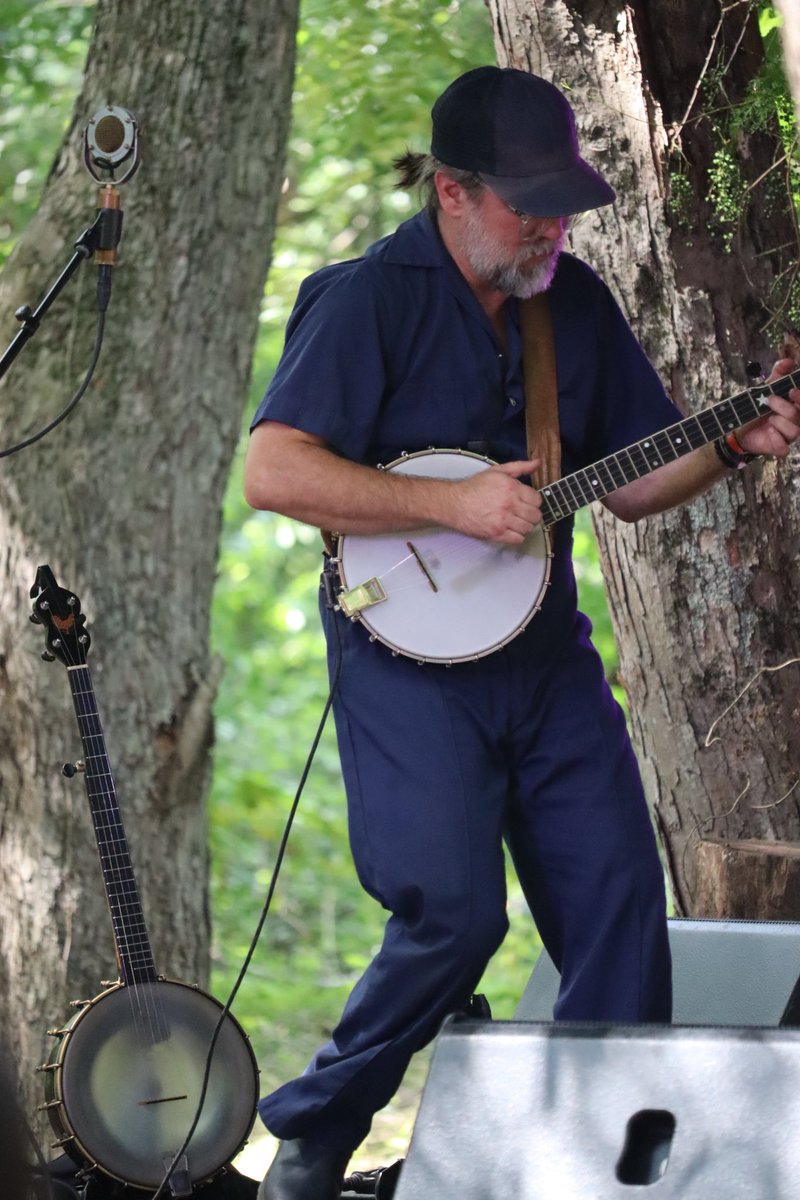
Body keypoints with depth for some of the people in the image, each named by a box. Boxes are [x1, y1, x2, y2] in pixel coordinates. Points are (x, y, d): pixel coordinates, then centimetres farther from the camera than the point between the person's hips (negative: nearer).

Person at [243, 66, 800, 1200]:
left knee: (620, 900, 0)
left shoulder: (576, 300, 8)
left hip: (546, 656, 6)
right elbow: (274, 472, -20)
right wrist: (454, 504, -23)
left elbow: (628, 479, 15)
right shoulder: (370, 298, -11)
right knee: (456, 913, -15)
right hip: (409, 657, -6)